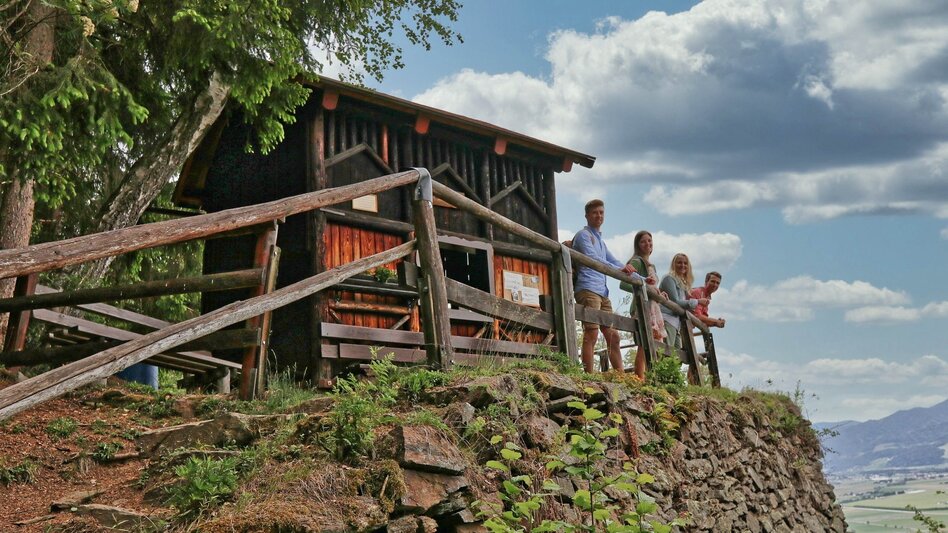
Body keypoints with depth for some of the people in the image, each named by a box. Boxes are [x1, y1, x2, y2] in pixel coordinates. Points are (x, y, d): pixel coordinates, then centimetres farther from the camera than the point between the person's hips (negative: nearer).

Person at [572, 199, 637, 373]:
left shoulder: (599, 239, 28)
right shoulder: (584, 235, 1)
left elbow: (615, 262, 29)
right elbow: (593, 259, -15)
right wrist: (619, 269, -23)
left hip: (602, 292, 9)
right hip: (588, 290, -9)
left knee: (613, 336, 5)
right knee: (592, 334, -16)